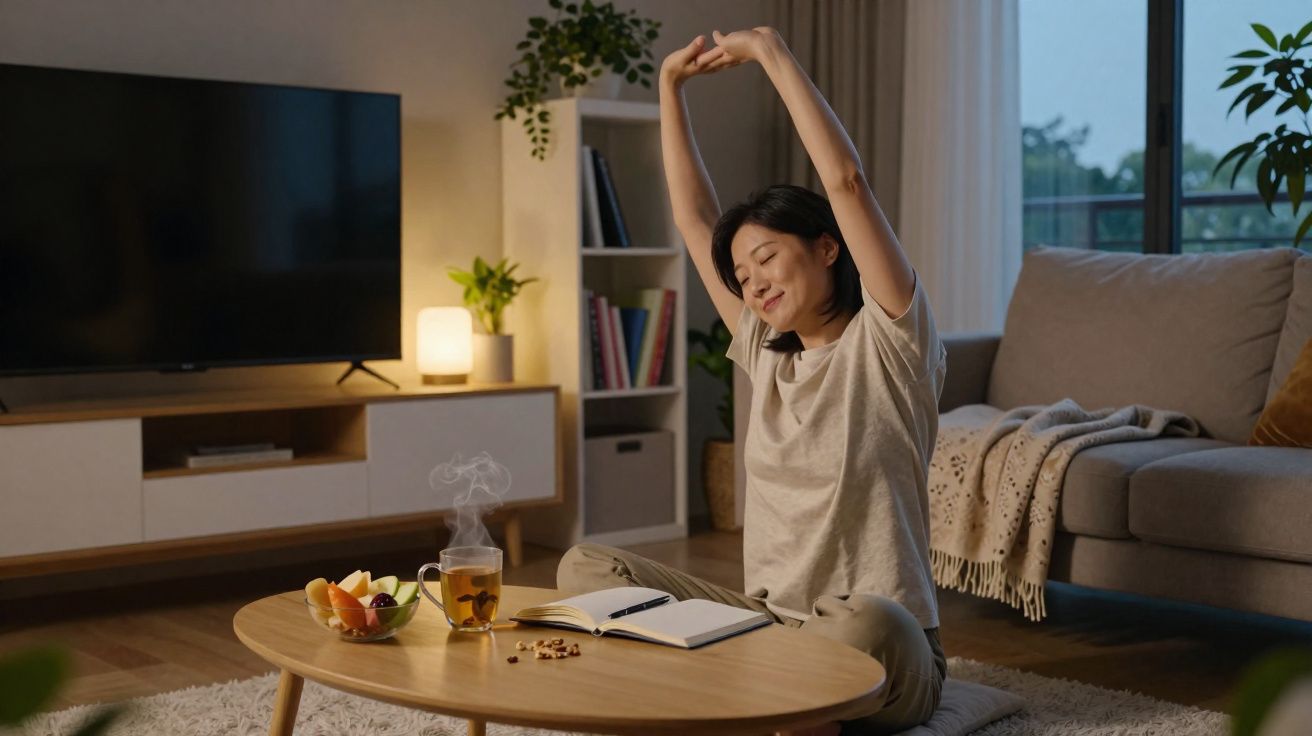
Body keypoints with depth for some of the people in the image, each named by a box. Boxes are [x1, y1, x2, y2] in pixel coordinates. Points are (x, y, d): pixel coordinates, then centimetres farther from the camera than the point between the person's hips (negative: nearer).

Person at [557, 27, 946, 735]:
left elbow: (846, 180, -15)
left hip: (885, 651, -6)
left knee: (865, 624, -43)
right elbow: (694, 218, 16)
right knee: (583, 566, -10)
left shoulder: (887, 342, -4)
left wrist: (770, 51, -10)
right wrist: (670, 85, 14)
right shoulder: (767, 355, 14)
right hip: (763, 624, 7)